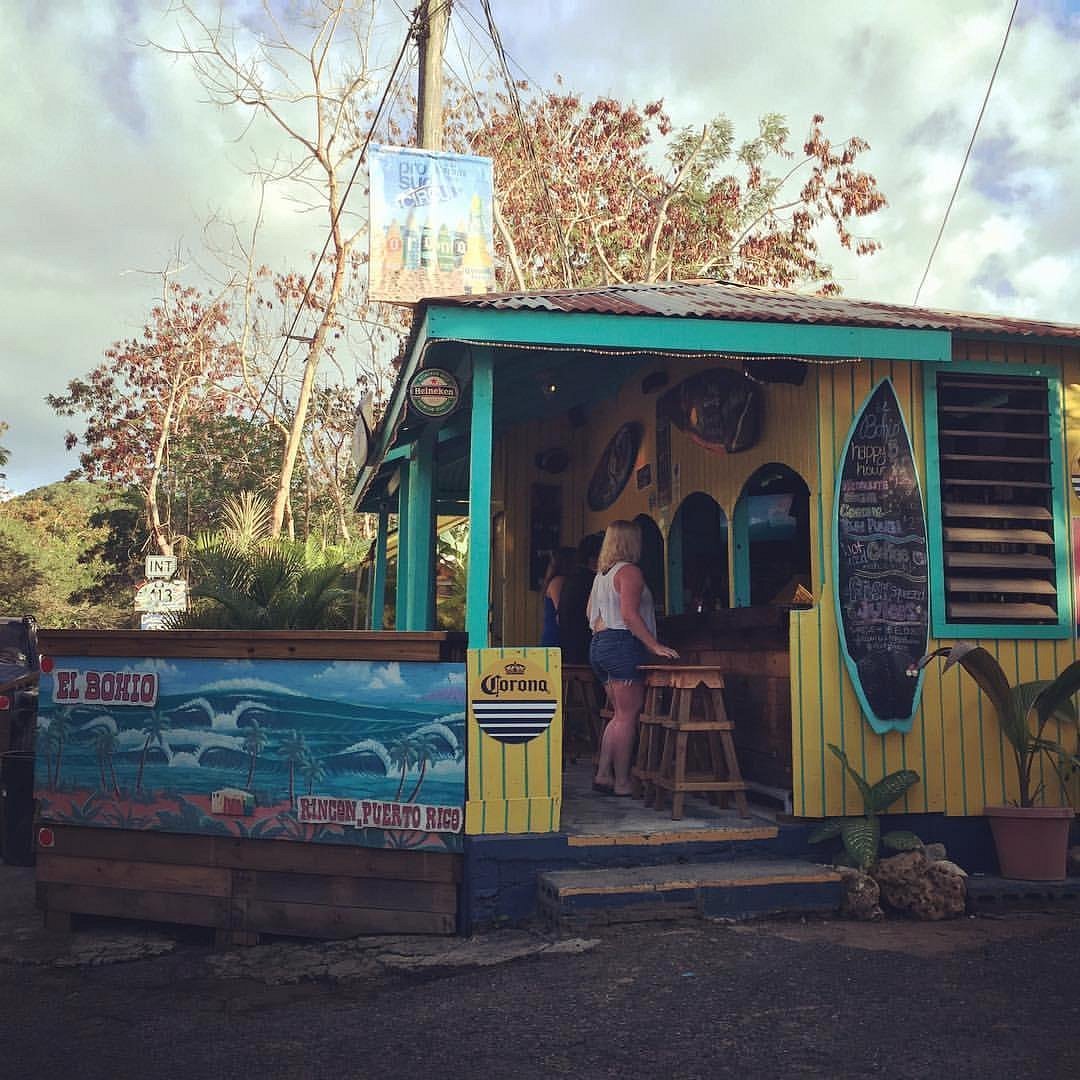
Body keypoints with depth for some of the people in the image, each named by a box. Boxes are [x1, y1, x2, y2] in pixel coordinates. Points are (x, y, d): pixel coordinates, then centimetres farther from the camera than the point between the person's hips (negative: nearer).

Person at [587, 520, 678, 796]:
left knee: (619, 715, 14)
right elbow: (630, 615, -19)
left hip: (599, 644, 9)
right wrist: (655, 646, -20)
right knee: (628, 716, -6)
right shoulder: (629, 571, -9)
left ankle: (603, 775, 10)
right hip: (623, 644, -9)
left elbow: (591, 614, 21)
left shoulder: (602, 573, 19)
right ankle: (622, 784, -5)